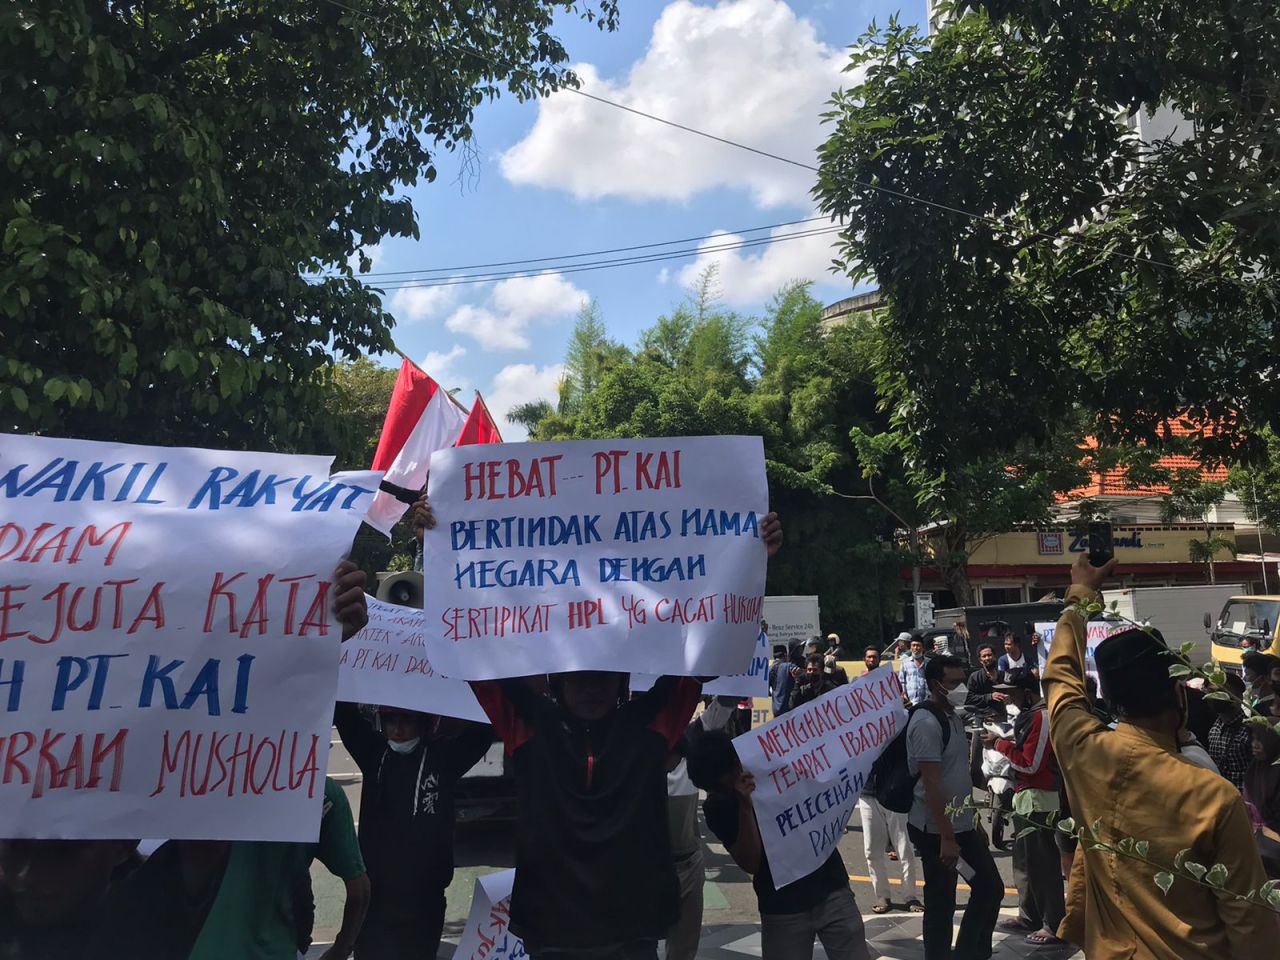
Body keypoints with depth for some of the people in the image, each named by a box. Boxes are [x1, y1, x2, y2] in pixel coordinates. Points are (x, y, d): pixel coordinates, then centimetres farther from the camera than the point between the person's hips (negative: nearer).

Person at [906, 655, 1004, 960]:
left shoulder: (952, 717, 10)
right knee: (941, 904, 3)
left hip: (962, 825, 9)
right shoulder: (926, 722, -20)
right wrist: (946, 838, -22)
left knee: (991, 888, 14)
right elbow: (932, 784, -22)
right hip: (936, 830, -9)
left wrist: (974, 822, 19)